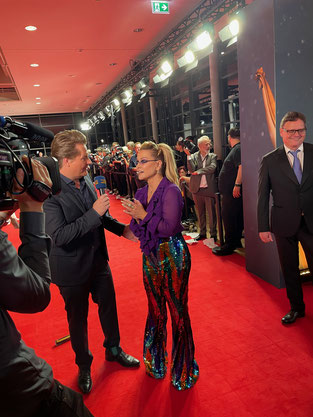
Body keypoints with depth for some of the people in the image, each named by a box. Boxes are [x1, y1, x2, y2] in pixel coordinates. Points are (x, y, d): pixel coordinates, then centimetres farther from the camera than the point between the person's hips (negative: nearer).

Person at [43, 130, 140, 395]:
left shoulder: (86, 179, -2)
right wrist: (94, 213, -31)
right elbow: (59, 236, -31)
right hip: (73, 269, -6)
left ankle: (113, 349, 48)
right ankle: (84, 366, 43)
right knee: (78, 318, 16)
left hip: (98, 260, 6)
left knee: (109, 306, 21)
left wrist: (121, 229, 4)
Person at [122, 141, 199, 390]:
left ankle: (183, 369, 29)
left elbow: (170, 227, -21)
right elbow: (138, 231, 8)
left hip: (172, 257, -7)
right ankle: (155, 361, 42)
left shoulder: (171, 191, -14)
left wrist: (144, 215, -18)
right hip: (151, 256, 7)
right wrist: (135, 217, -11)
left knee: (178, 312, 7)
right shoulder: (141, 193, 7)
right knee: (155, 311, 20)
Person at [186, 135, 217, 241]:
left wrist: (198, 171, -13)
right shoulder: (193, 156, 5)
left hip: (209, 188, -1)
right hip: (197, 189, 2)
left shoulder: (213, 156, 5)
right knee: (200, 212, 12)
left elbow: (212, 168, -11)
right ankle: (202, 233, 24)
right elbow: (191, 170, -9)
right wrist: (189, 156, -15)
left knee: (211, 212, 1)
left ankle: (213, 234, 12)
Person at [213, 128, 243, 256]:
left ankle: (229, 245, 1)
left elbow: (242, 166, -26)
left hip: (233, 191, -11)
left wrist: (237, 185, -28)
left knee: (228, 217, -6)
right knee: (236, 217, 16)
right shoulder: (236, 149, 18)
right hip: (230, 191, 11)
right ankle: (236, 241, 27)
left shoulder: (238, 149, -14)